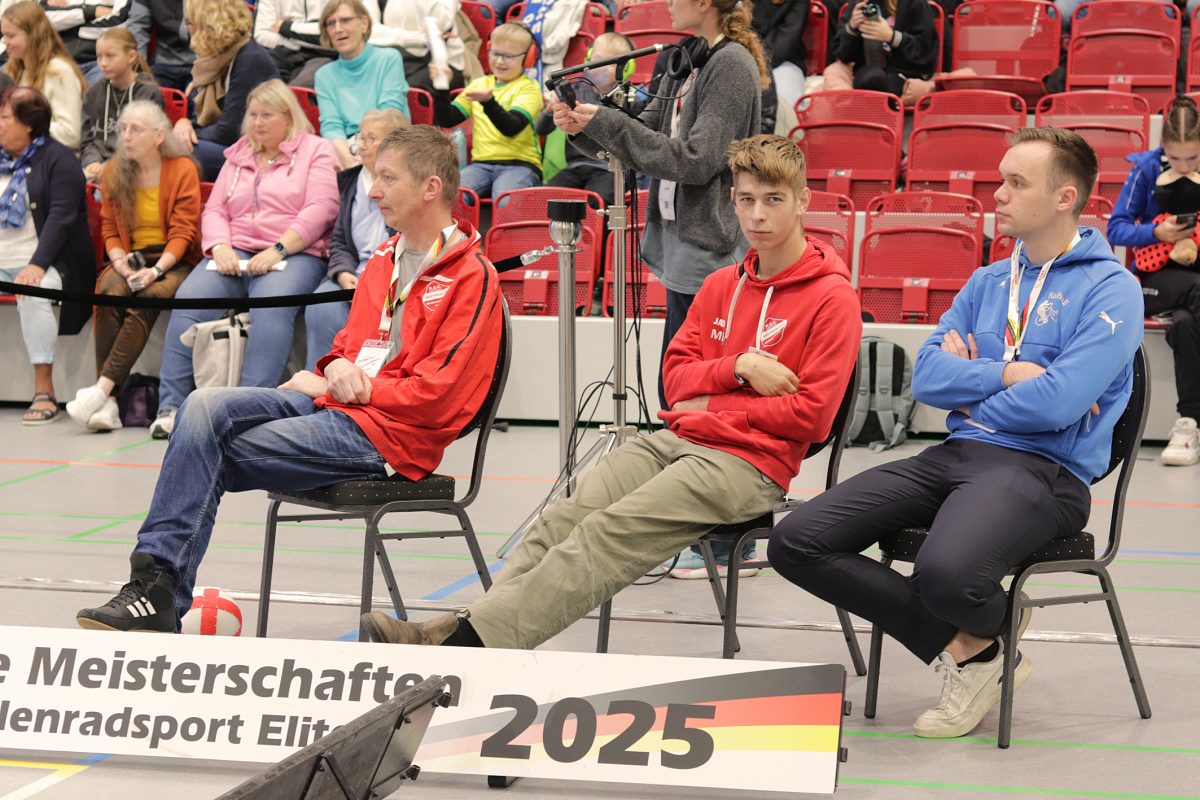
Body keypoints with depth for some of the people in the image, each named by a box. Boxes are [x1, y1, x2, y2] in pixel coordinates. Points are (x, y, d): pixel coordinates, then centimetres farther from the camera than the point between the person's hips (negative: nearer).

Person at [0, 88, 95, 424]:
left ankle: (44, 392, -29)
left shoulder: (57, 159, -2)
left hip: (42, 262, -6)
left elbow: (61, 217, -12)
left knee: (33, 295, -34)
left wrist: (37, 265, -24)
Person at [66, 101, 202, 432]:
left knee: (148, 298, -36)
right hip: (132, 259, 3)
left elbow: (183, 231, -7)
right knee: (107, 293, -31)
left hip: (174, 261, -3)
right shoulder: (114, 172, 11)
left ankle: (103, 388, -42)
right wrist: (119, 261, -10)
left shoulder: (183, 169, -2)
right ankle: (108, 404, -38)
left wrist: (156, 270, -21)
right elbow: (109, 228, 12)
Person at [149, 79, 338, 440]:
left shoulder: (316, 151, 9)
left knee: (272, 305, -37)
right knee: (189, 299, -24)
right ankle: (170, 405, -26)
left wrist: (277, 251, -15)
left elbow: (320, 210, -5)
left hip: (293, 256, -4)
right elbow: (214, 210, 18)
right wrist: (221, 248, -4)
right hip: (234, 256, 4)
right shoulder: (238, 157, 26)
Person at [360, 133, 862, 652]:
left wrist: (711, 404, -5)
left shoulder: (833, 298, -3)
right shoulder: (724, 284, 20)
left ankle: (468, 643, -34)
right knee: (566, 516, -17)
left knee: (609, 532, -25)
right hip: (675, 440, 7)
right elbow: (676, 378, 17)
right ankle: (454, 628, -28)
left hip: (749, 462, -7)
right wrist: (738, 367, -3)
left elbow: (811, 414, -10)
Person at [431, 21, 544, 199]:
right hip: (481, 163, 4)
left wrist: (488, 102, -31)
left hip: (520, 164, -4)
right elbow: (446, 120, 14)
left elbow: (512, 128, -14)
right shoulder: (479, 84, 18)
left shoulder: (529, 88, 3)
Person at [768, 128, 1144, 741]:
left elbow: (1057, 404, -17)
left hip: (1043, 470, -7)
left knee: (947, 575, -39)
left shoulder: (1110, 289, -3)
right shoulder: (988, 282, 19)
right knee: (796, 542, -9)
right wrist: (1011, 374, -6)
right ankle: (966, 647, -3)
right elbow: (927, 377, 8)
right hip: (954, 457, 7)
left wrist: (971, 384, -2)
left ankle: (988, 632, 2)